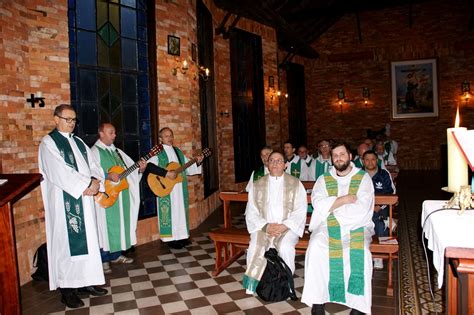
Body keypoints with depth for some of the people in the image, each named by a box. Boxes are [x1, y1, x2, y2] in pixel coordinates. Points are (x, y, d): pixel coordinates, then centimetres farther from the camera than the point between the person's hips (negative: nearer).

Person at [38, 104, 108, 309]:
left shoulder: (79, 142, 16)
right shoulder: (48, 143, -6)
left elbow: (93, 165, 10)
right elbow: (60, 172, -17)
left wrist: (95, 181, -11)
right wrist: (87, 185, -18)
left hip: (85, 200, 7)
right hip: (64, 202, -7)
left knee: (87, 240, 10)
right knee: (67, 242, -2)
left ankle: (86, 281, 20)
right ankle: (67, 288, 8)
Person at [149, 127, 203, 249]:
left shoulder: (178, 152, 15)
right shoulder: (157, 152, -6)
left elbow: (188, 167, 17)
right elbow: (149, 166, -23)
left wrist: (197, 162, -1)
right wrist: (166, 173, -29)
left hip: (180, 189, 7)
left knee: (181, 210, 11)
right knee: (170, 211, -3)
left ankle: (181, 236, 21)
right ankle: (171, 239, 7)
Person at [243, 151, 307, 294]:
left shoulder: (296, 184, 3)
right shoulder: (257, 185, 8)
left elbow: (300, 211, -3)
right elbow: (251, 212, 4)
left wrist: (284, 226, -16)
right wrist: (265, 226, -13)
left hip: (288, 227, -1)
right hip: (263, 227, 1)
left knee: (285, 247, -31)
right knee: (255, 247, -28)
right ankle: (253, 282, -10)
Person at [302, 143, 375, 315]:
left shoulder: (363, 178, 5)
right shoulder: (323, 179, 12)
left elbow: (361, 208, -9)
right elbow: (318, 203, -4)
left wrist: (331, 205, -5)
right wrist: (344, 199, -10)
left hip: (356, 226, -1)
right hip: (328, 226, 1)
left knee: (359, 252, -32)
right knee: (316, 247, -29)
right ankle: (317, 300, -19)